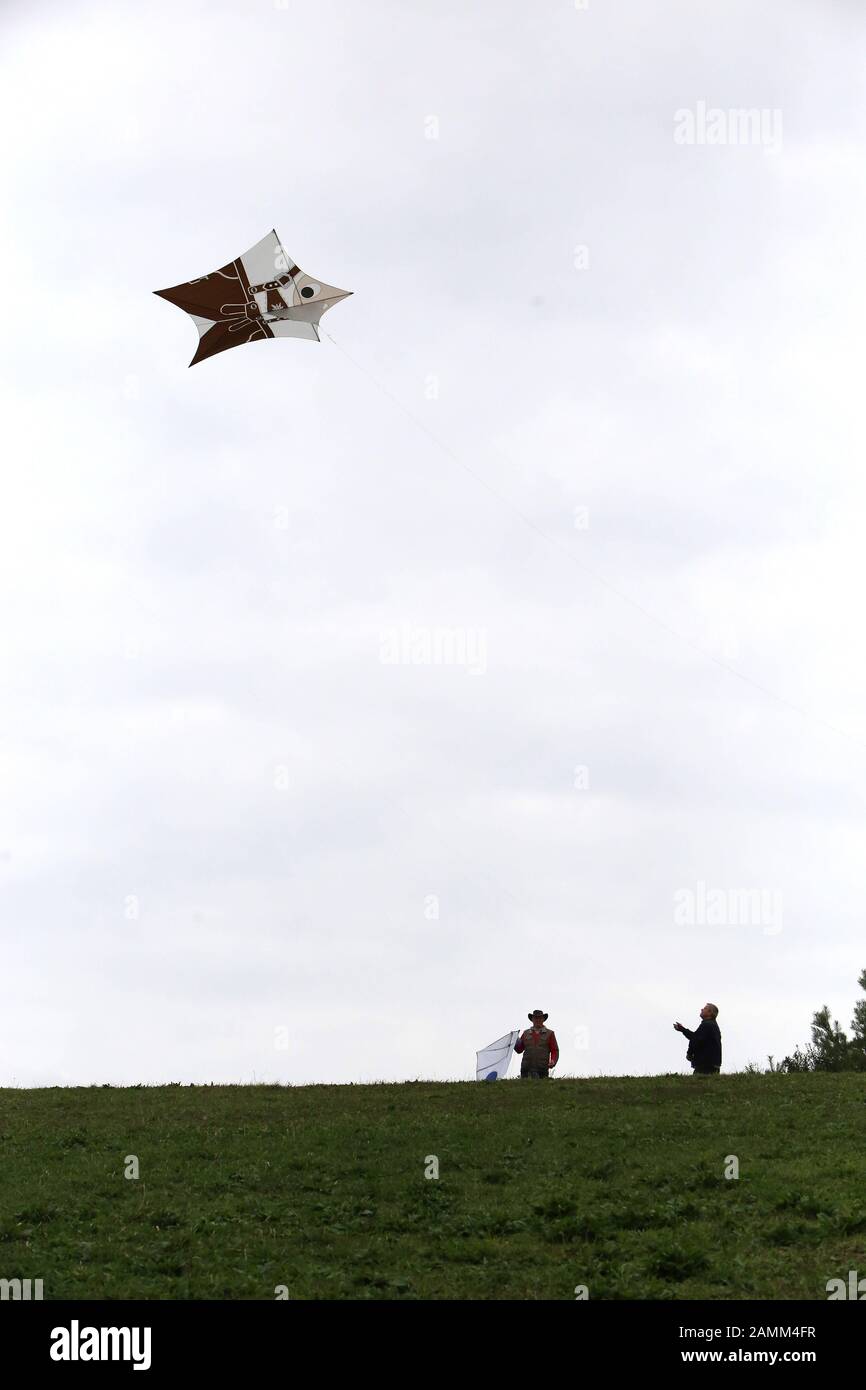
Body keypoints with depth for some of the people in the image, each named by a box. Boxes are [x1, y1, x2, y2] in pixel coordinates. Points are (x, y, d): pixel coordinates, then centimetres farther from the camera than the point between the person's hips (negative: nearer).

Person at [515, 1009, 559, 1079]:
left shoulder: (549, 1033, 11)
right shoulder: (526, 1033, 16)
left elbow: (555, 1051, 7)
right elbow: (519, 1049, 14)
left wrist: (553, 1062, -12)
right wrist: (517, 1042, -7)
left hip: (542, 1070, -2)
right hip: (527, 1069, 2)